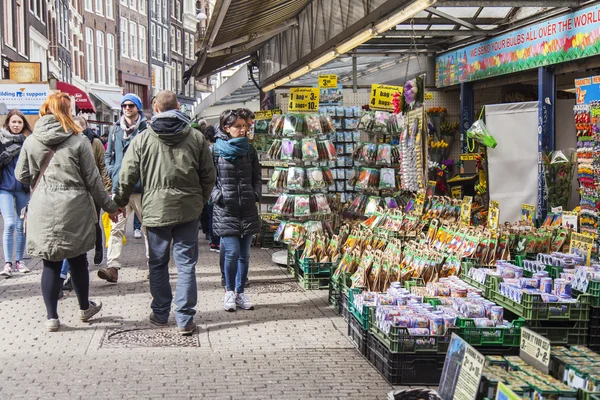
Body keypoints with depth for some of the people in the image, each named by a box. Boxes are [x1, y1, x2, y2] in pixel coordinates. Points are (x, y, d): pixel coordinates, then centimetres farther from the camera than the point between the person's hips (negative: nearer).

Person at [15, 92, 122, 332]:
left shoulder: (31, 141, 1)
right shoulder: (78, 141, -6)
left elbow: (21, 176, 6)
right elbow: (92, 179, -4)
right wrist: (110, 206, 6)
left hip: (43, 209, 2)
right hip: (74, 207, -1)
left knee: (50, 263, 7)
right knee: (78, 259, 14)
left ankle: (52, 317, 8)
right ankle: (84, 308, 30)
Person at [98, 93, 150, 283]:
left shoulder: (146, 129, -4)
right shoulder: (116, 129, 10)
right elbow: (108, 153, 17)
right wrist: (112, 172, 4)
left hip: (141, 187, -3)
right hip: (119, 186, 3)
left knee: (148, 227, 10)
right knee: (116, 227, -4)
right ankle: (112, 267, -9)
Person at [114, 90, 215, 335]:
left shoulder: (142, 140, -2)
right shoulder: (196, 138, 1)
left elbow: (127, 177, 0)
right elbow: (208, 175, 6)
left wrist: (120, 202, 16)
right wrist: (201, 200, 21)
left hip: (156, 209, 0)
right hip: (188, 209, 0)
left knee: (158, 264, 14)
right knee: (186, 264, 3)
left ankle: (160, 314, 23)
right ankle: (185, 319, 3)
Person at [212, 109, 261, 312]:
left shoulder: (249, 150, 9)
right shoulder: (216, 150, -4)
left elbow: (256, 178, 16)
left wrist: (256, 195, 2)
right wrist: (218, 196, -12)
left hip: (247, 209, 4)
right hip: (225, 210, -4)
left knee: (244, 254, 8)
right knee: (232, 252, -8)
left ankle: (240, 292, 21)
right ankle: (229, 291, 12)